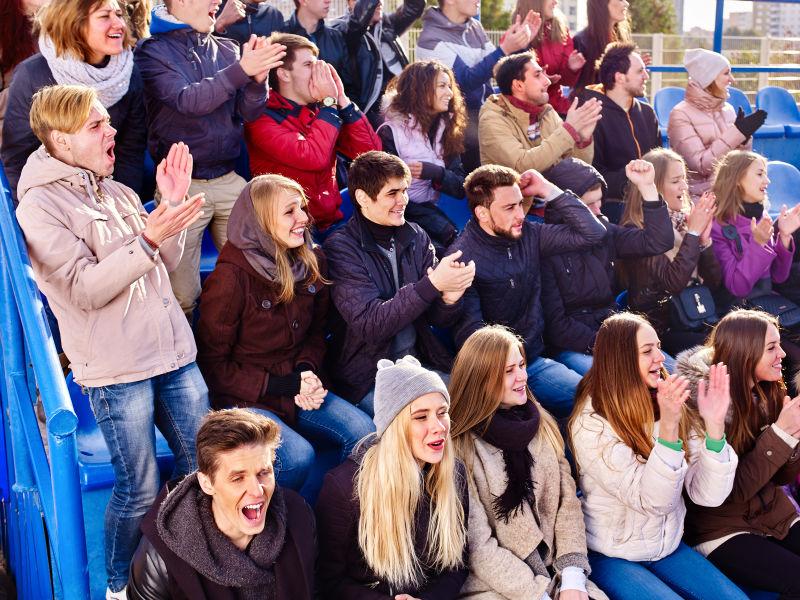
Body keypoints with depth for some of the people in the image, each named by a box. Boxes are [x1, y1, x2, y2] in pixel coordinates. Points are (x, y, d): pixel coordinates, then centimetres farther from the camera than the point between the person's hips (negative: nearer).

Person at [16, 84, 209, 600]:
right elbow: (85, 289, -17)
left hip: (173, 353, 7)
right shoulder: (41, 205, -7)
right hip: (116, 371, -6)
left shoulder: (118, 191, 13)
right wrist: (148, 238, -25)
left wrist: (172, 205, 0)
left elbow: (163, 265, 14)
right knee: (140, 489, 0)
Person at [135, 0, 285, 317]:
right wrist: (241, 70, -26)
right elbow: (188, 101, -18)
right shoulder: (153, 51, -3)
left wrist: (258, 77, -16)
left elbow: (249, 113, 5)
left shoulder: (227, 50, 9)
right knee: (183, 295, -3)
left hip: (229, 180, 4)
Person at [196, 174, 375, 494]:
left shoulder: (310, 261, 3)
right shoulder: (231, 276, -17)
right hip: (244, 400, -6)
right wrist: (281, 386, -17)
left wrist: (307, 370, -7)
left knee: (365, 432, -16)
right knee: (297, 456, -30)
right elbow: (212, 363, -12)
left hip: (297, 390, 6)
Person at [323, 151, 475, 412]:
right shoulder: (341, 248, -11)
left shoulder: (416, 237, 4)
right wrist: (432, 283, -28)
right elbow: (370, 325, -21)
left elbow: (437, 318, 6)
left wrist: (450, 298, -18)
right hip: (368, 378, -5)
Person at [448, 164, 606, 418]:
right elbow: (470, 332, -14)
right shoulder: (462, 257, -11)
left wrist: (548, 190, -1)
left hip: (535, 361, 6)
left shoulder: (529, 235, 6)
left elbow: (593, 233, 4)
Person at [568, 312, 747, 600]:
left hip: (668, 545, 5)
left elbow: (707, 495, -12)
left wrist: (714, 424, -25)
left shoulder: (672, 407, -3)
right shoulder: (592, 424, -19)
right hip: (612, 555, -5)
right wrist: (667, 427, -37)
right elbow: (650, 501, -25)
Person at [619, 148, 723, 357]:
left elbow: (714, 282, 8)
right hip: (661, 328, -6)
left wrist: (704, 238, -6)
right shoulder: (636, 231, -9)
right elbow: (673, 282, -19)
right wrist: (693, 232, -13)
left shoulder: (685, 220, 10)